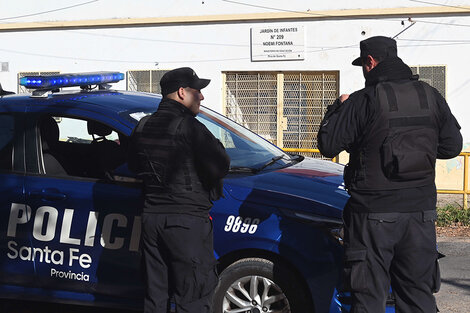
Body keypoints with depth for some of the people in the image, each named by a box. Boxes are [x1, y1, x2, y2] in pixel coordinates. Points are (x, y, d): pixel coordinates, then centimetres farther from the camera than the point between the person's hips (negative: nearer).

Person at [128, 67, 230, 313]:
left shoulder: (142, 126, 10)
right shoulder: (189, 127, -14)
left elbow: (134, 166, 20)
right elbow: (220, 166, -17)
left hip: (150, 216, 7)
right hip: (187, 220, -7)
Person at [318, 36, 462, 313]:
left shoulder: (363, 101, -12)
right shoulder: (431, 97, 3)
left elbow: (328, 145, -7)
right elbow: (452, 146, 7)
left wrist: (338, 108, 8)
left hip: (373, 214, -4)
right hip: (421, 212, 5)